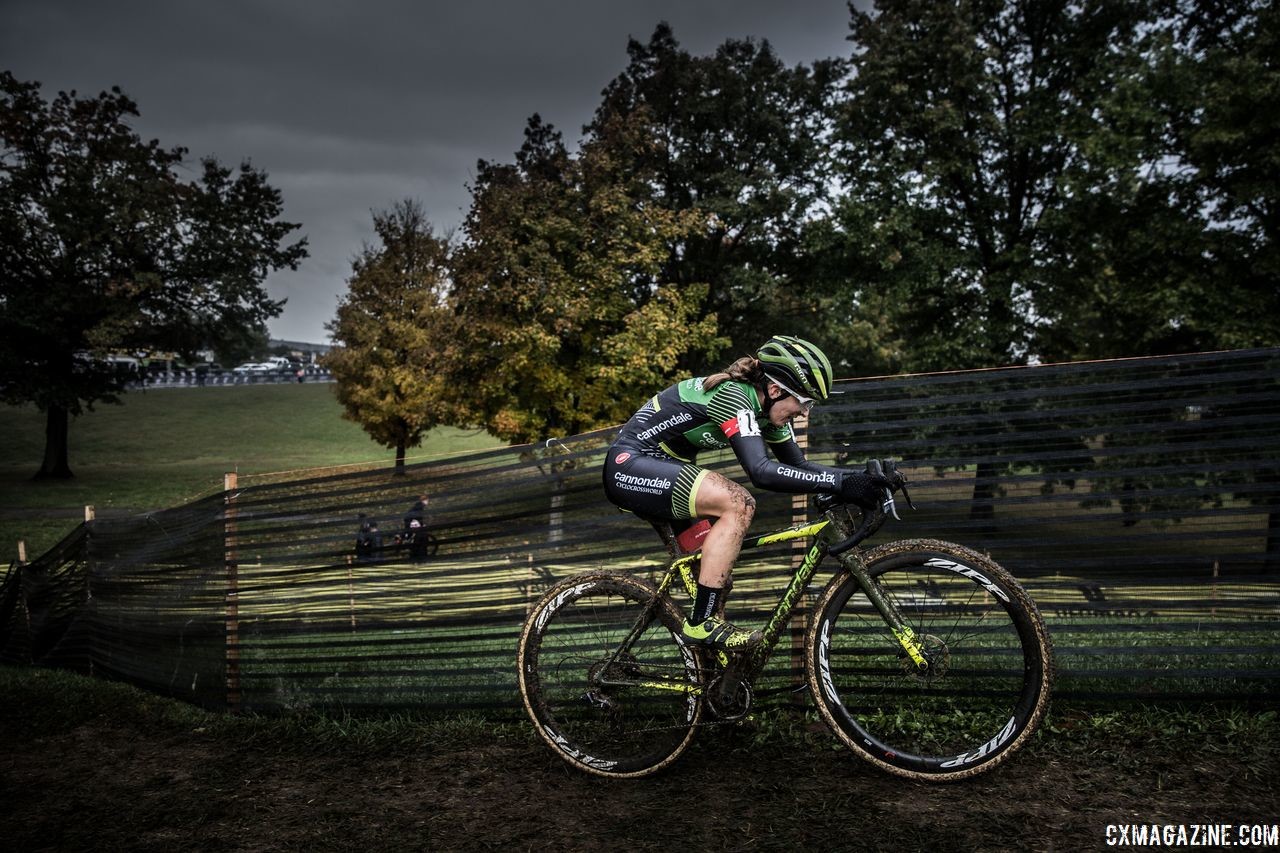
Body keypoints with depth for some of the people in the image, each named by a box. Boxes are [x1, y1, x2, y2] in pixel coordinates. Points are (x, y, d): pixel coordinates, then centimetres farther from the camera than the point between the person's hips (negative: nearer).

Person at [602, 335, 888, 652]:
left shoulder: (767, 408, 3)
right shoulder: (732, 396, -24)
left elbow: (799, 465, 8)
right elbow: (761, 471, -35)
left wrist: (856, 476, -6)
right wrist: (839, 483, -36)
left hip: (660, 467, 10)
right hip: (630, 465, -10)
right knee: (738, 504, -25)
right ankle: (702, 623, -21)